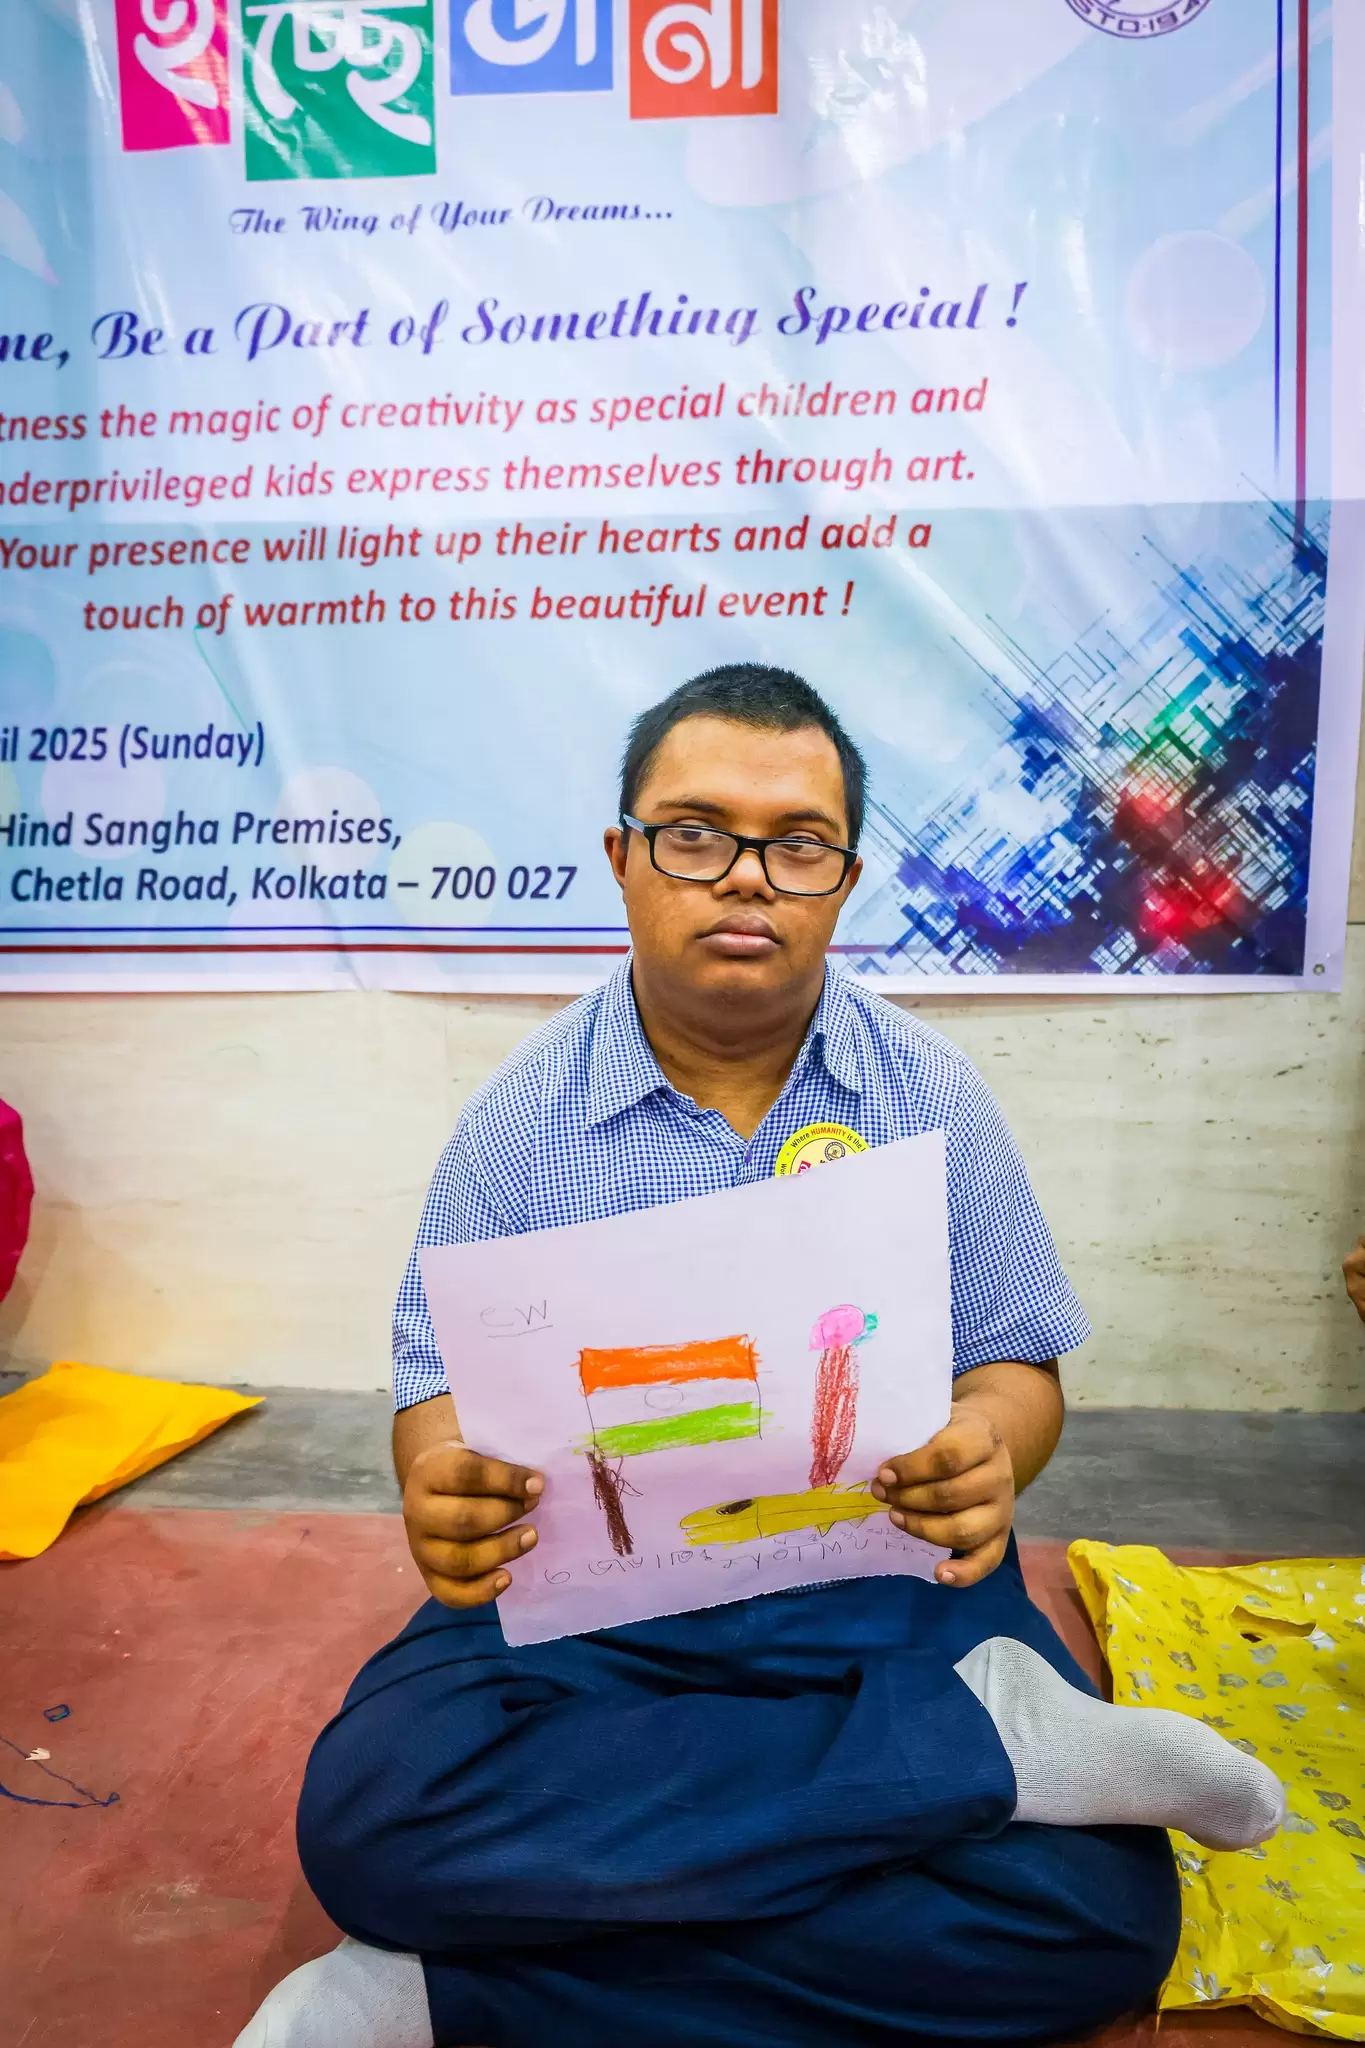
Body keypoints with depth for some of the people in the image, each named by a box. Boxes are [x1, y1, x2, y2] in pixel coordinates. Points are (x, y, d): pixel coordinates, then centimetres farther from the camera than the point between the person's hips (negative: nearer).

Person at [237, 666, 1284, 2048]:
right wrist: (446, 1493, -23)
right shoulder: (520, 1117, 0)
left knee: (1099, 1909, -22)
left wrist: (988, 1457, -19)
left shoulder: (931, 1097, 2)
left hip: (883, 1589, 0)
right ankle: (989, 1740, -19)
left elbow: (1016, 1365, 5)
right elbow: (443, 1389, 2)